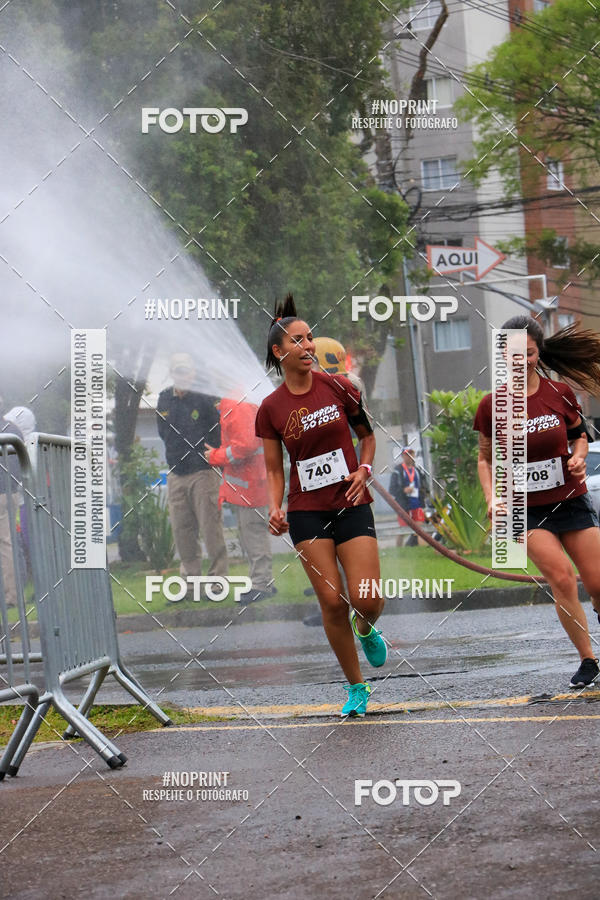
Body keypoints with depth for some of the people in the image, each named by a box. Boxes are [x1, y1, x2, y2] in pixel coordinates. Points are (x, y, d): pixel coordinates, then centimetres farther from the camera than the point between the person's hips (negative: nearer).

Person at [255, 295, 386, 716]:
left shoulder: (338, 387, 0)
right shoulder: (271, 408, 0)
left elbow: (367, 434, 14)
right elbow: (274, 469, 8)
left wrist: (364, 469, -4)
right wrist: (275, 509, -7)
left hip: (351, 504, 0)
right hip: (307, 510, 0)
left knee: (367, 599, -11)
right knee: (332, 600, -8)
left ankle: (366, 630, 27)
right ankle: (357, 687, 9)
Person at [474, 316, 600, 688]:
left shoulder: (560, 394, -4)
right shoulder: (492, 405, -5)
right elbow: (486, 458, 6)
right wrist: (492, 497, -9)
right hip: (527, 509, -1)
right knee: (561, 577, -19)